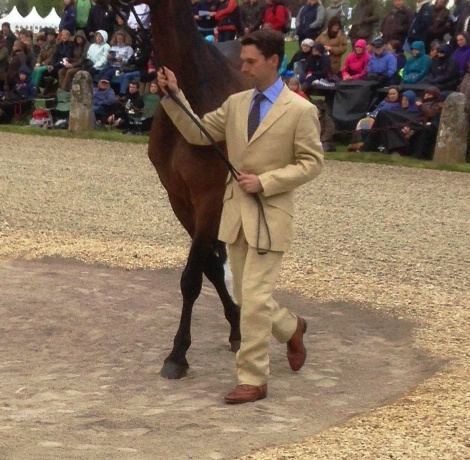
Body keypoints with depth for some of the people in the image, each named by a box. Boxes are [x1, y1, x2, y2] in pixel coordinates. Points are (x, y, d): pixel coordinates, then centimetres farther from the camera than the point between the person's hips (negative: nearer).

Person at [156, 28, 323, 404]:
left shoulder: (300, 110, -9)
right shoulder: (236, 103, 7)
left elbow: (312, 163, -8)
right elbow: (198, 133, 9)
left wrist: (265, 181, -16)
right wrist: (174, 97, -2)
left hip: (270, 215, -6)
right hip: (236, 212, 6)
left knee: (254, 298, -8)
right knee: (248, 297, 14)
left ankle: (253, 380, 1)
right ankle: (291, 328, 42)